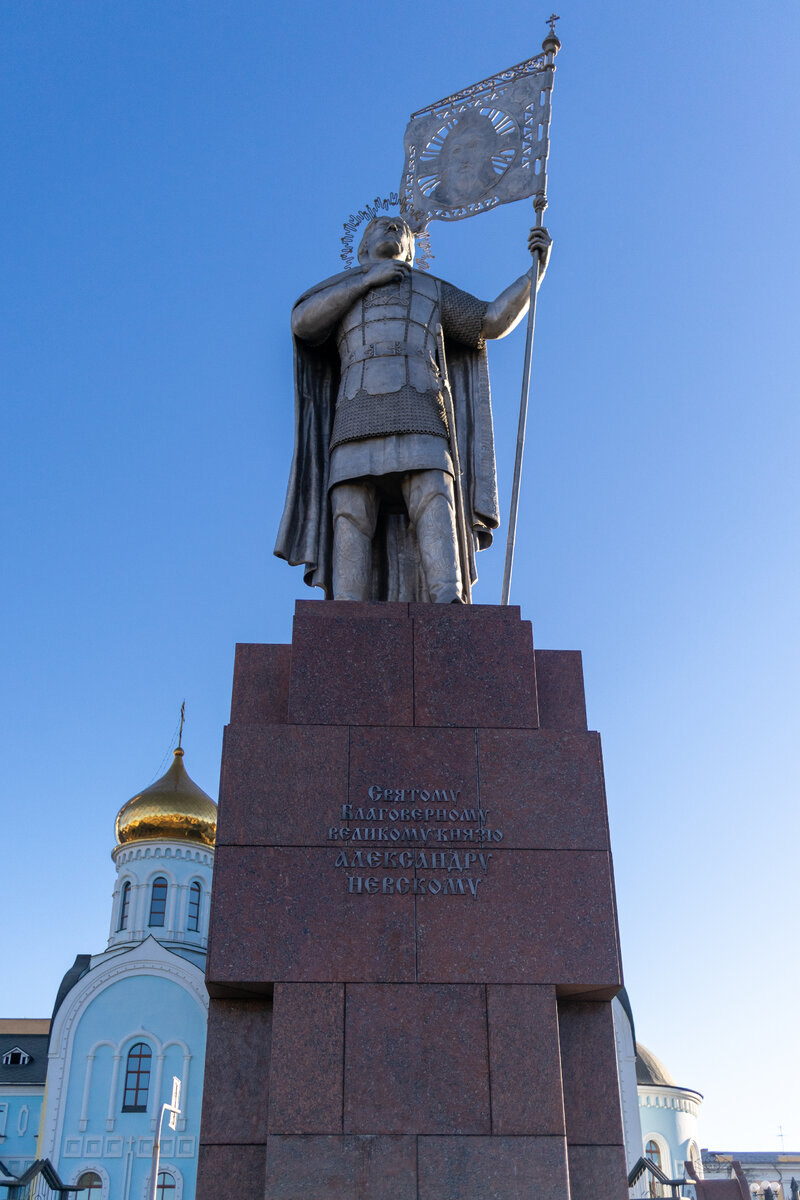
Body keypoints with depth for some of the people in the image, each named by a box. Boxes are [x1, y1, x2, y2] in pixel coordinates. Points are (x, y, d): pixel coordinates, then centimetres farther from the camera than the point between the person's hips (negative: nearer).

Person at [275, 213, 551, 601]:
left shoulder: (433, 291, 34)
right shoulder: (339, 292, 32)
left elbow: (495, 320, 24)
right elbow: (303, 322, 9)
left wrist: (535, 271, 13)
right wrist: (367, 278, 9)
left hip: (418, 410, 0)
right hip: (357, 417, 0)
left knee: (433, 503, -22)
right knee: (351, 515, -17)